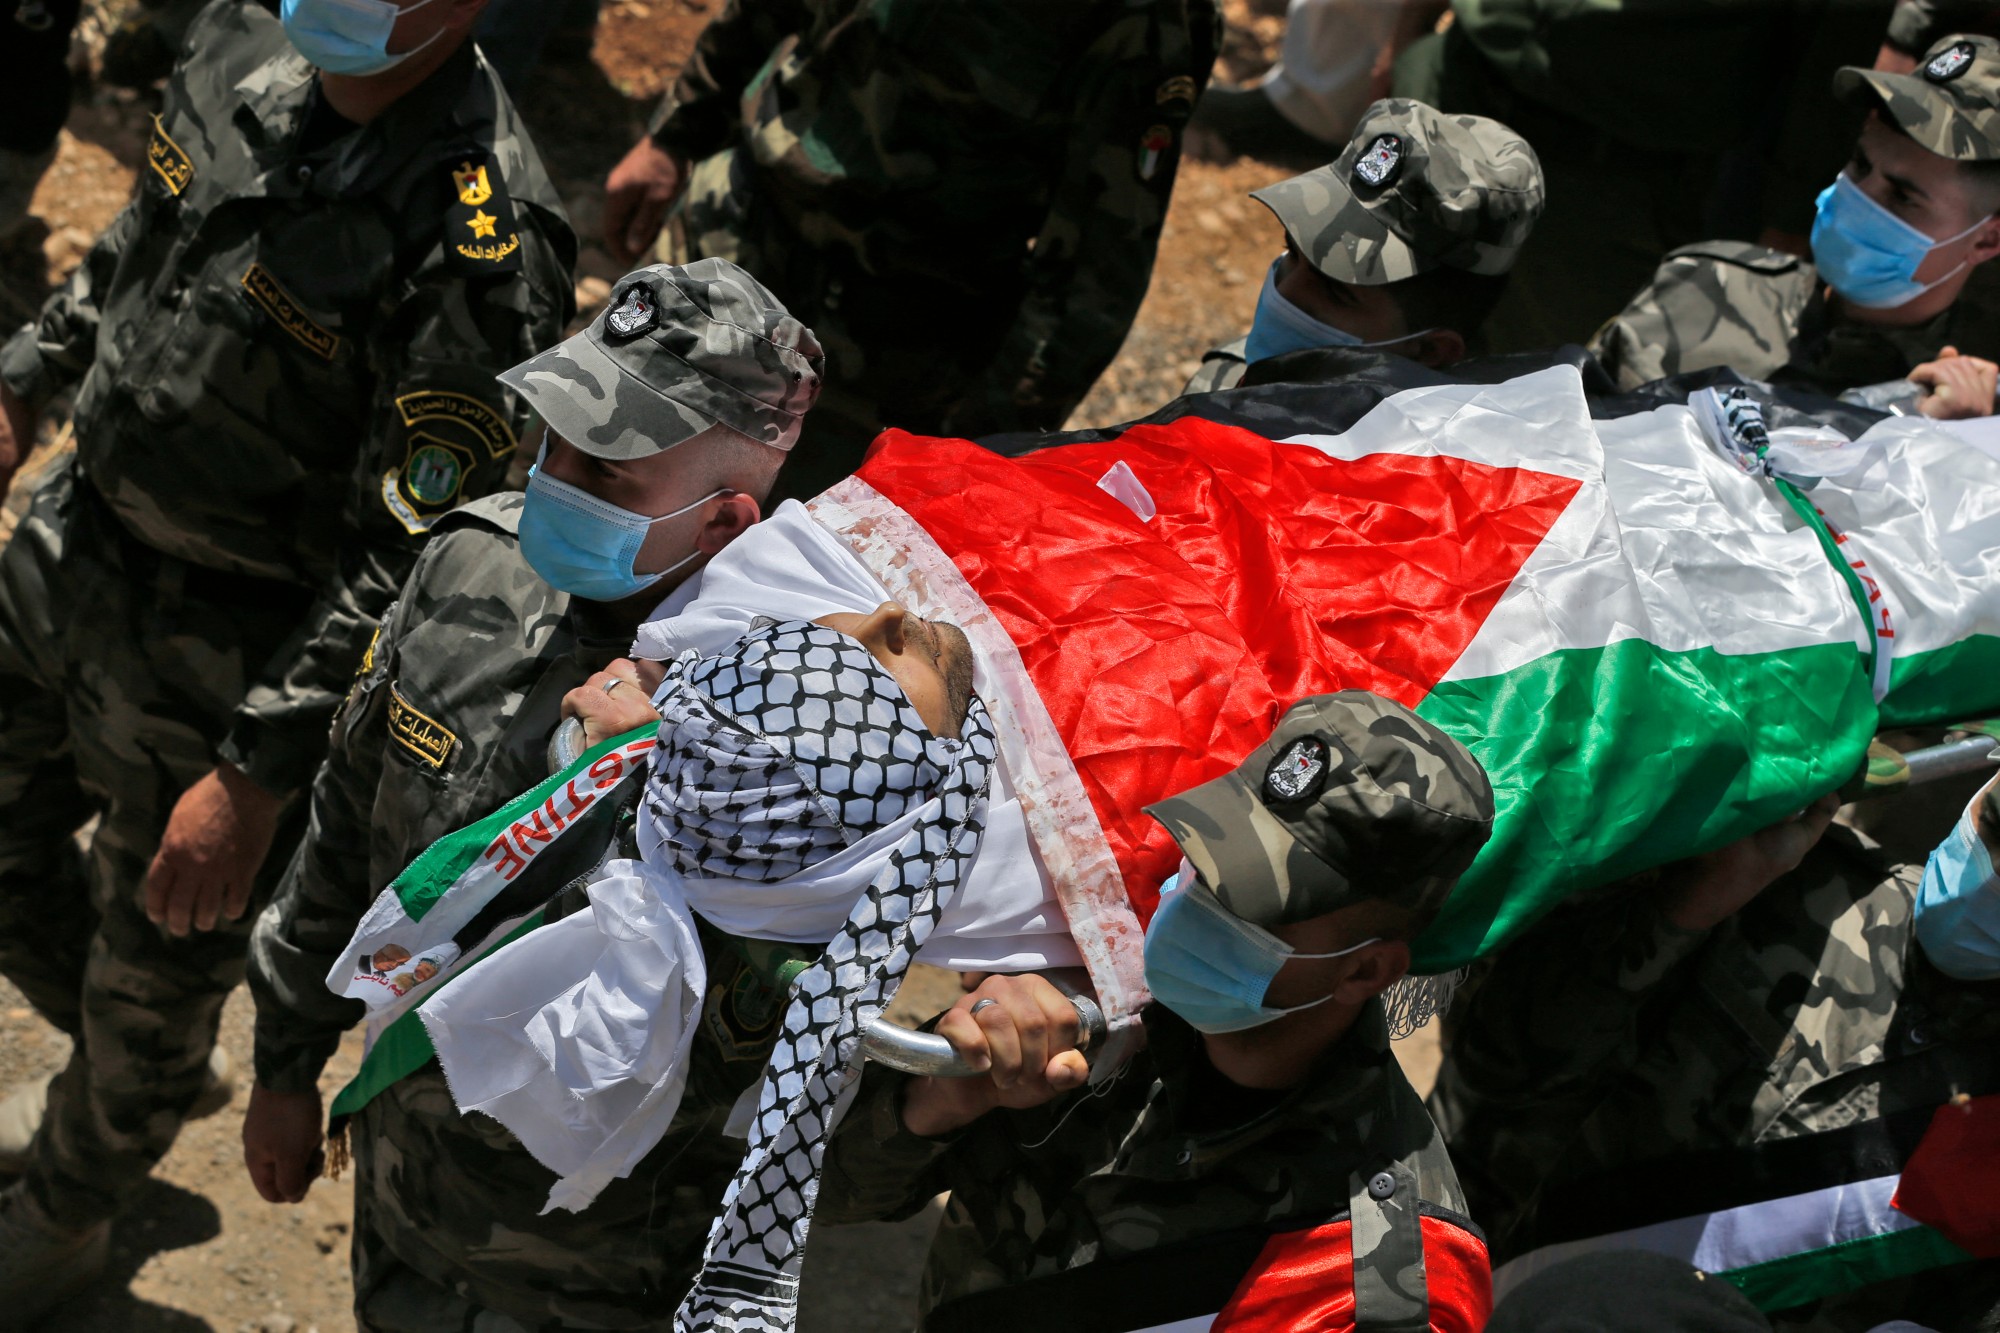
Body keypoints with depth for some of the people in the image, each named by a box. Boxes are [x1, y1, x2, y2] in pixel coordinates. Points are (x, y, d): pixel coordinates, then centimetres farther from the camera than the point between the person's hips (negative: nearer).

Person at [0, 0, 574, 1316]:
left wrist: (258, 771, -28)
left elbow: (417, 555, -29)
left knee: (154, 982, 15)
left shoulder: (478, 233, -32)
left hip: (221, 654, -7)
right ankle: (115, 1074, 54)